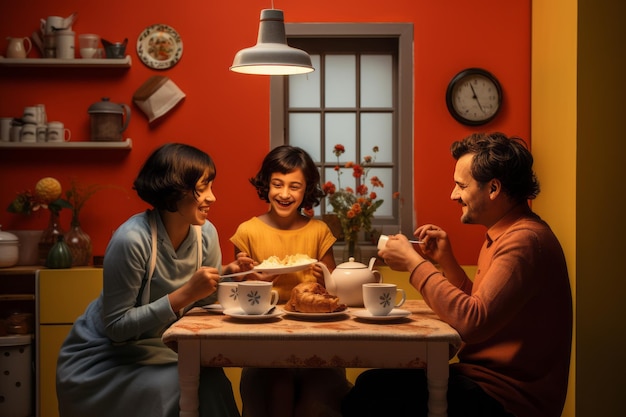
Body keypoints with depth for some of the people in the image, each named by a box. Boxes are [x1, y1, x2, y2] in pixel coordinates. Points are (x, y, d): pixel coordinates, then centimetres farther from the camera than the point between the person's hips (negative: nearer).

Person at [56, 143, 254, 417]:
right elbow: (115, 326, -24)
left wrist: (227, 274, -15)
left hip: (152, 351, 5)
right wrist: (184, 294, -30)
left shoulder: (206, 233, -7)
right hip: (102, 360, -5)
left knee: (213, 383, -20)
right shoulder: (132, 239, -26)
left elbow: (204, 301, 5)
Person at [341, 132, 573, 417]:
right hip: (487, 376, 10)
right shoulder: (507, 233, 14)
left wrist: (414, 263, -17)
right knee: (372, 382, 1)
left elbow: (473, 322, -27)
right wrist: (446, 261, 5)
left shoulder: (524, 240, -19)